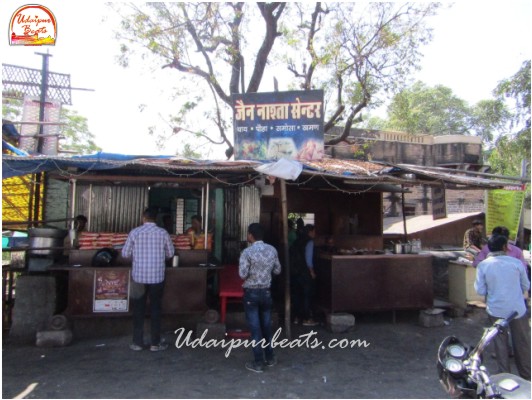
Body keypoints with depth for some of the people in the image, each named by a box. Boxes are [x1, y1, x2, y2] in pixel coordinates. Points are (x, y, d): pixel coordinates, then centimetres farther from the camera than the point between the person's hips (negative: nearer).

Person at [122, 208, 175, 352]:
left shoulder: (134, 232, -4)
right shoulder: (163, 233, -3)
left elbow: (125, 254, 1)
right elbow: (170, 253, 6)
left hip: (139, 276, 0)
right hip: (157, 277, 0)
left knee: (138, 310, 11)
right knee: (155, 309, 9)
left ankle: (137, 343, 18)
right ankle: (155, 343, 14)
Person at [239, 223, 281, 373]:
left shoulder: (247, 252, -16)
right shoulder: (272, 250, -1)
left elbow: (242, 274, -19)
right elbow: (277, 271, 7)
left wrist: (250, 272, 1)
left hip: (251, 293, -4)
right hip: (266, 292, 5)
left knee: (255, 327, 3)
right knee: (266, 325, 16)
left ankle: (258, 362, 11)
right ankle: (270, 358, 27)